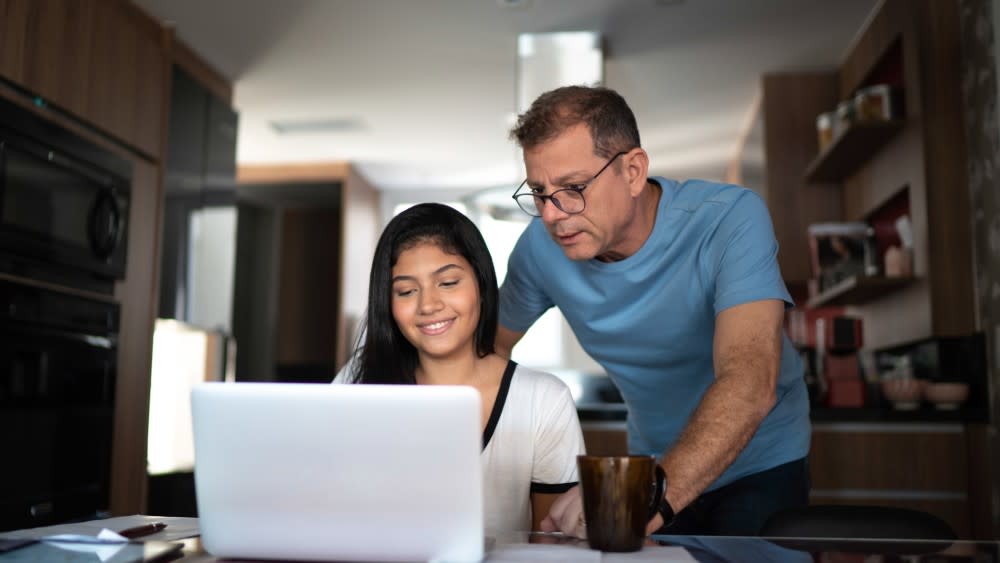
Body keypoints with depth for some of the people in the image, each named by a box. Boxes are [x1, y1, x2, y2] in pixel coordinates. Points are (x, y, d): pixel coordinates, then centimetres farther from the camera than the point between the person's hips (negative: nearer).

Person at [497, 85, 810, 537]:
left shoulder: (731, 219, -27)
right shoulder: (540, 247, -15)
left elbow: (749, 383, -40)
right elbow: (487, 349, 1)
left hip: (757, 464, -3)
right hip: (654, 463, 3)